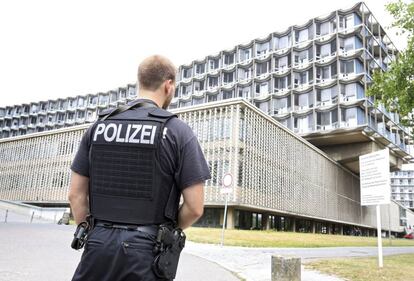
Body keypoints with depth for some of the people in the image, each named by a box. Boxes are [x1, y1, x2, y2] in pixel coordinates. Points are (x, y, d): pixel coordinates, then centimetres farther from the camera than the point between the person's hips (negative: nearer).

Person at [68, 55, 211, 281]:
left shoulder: (98, 126, 5)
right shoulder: (178, 131, -6)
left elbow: (75, 194, 6)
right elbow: (194, 208, -8)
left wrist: (91, 234, 15)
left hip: (100, 244, 3)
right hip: (147, 248, -3)